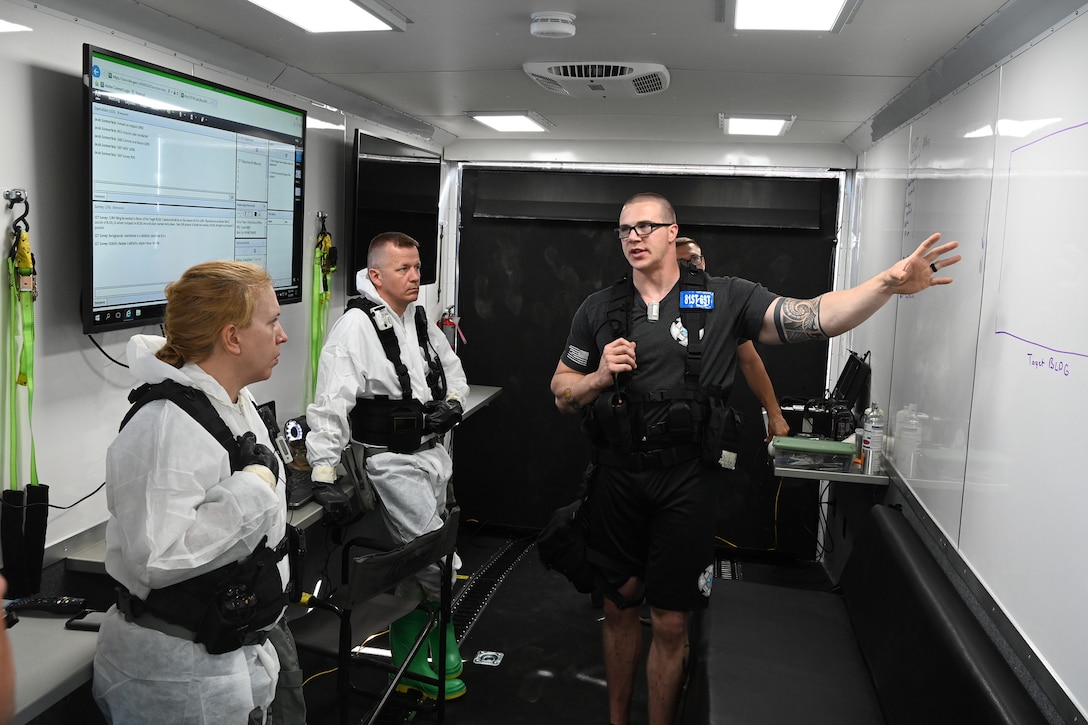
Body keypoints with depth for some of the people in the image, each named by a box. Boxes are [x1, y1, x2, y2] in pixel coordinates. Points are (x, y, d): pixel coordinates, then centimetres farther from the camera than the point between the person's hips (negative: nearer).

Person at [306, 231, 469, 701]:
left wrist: (453, 402, 3)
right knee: (440, 565, -7)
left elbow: (452, 369, 23)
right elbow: (332, 402, -22)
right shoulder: (356, 326, -16)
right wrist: (324, 470, -26)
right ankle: (442, 657, 14)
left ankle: (408, 662, 32)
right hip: (393, 463, -8)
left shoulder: (420, 320, 10)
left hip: (433, 454, 8)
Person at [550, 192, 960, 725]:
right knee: (619, 604, 15)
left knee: (670, 622, 6)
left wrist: (890, 283, -20)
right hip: (617, 477, 2)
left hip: (687, 481, -2)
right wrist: (599, 376, -9)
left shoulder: (725, 299, 0)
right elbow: (561, 392, 12)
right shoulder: (598, 309, 6)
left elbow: (812, 317, -8)